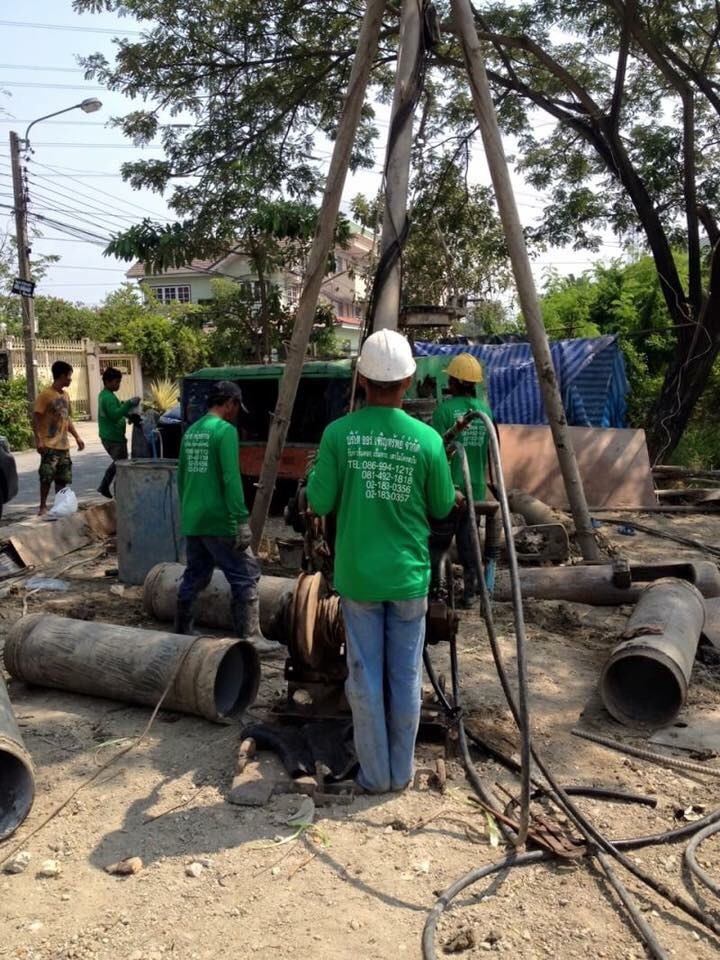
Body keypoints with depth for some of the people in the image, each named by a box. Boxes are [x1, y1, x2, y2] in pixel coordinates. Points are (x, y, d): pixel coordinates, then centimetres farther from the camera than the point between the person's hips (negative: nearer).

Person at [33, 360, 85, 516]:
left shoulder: (66, 395, 13)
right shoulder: (45, 394, -10)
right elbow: (36, 418, -12)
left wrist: (77, 437, 17)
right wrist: (38, 440, -20)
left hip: (63, 445, 7)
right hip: (49, 445, -7)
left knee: (63, 478, 9)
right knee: (47, 477, -7)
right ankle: (43, 506, 4)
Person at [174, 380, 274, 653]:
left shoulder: (191, 432, 13)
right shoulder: (225, 430, -12)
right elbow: (231, 479, -19)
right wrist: (242, 520, -18)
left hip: (192, 521, 8)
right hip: (218, 521, -8)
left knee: (194, 577, 18)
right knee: (245, 576, 0)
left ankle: (181, 632, 26)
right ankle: (249, 638, 2)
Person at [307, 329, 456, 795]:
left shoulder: (338, 434, -10)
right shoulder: (427, 439, -9)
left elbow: (320, 503, -5)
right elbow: (443, 508, 2)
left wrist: (316, 471, 13)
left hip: (358, 575, 0)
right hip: (409, 576, 1)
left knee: (365, 677, 11)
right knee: (406, 676, 12)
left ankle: (375, 774, 22)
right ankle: (401, 773, 25)